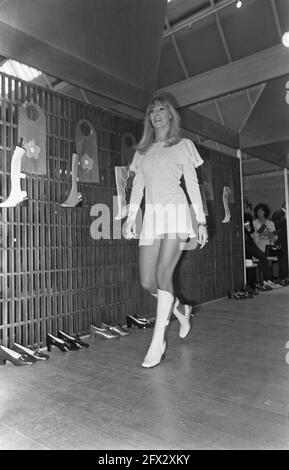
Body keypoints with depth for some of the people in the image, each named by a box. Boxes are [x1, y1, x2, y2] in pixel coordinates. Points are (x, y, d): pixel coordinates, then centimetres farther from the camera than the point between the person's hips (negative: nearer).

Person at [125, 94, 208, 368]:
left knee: (163, 274, -17)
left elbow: (193, 184, 6)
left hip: (176, 212, -4)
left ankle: (157, 343, -8)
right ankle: (181, 310, 28)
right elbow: (137, 187, 15)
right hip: (151, 215, 4)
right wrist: (130, 217, 2)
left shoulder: (182, 146, 12)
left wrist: (201, 221, -1)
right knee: (147, 282, -1)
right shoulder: (142, 151, 21)